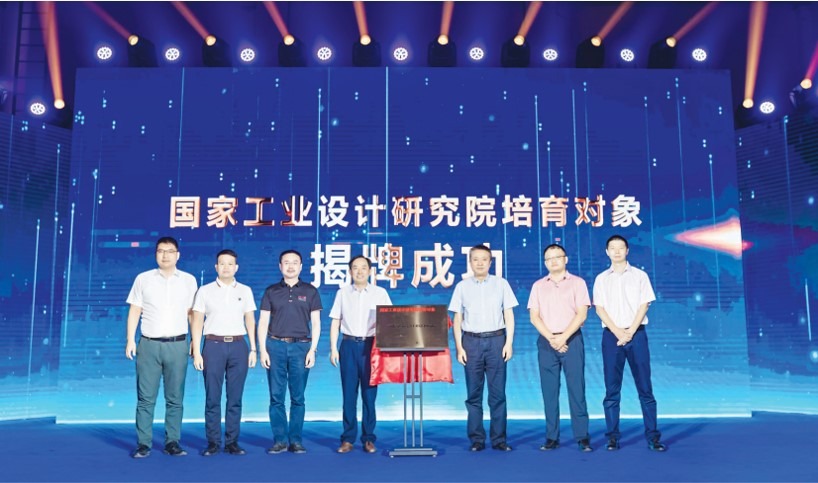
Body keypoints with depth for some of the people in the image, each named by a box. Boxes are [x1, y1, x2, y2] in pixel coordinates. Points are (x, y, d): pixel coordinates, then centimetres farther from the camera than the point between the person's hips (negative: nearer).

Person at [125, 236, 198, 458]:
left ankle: (172, 442, 11)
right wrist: (130, 340, -1)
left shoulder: (188, 280, 7)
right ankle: (143, 444, 7)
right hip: (149, 344, 0)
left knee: (175, 398, 4)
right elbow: (134, 311, 7)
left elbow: (192, 313, 8)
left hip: (177, 345, 0)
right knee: (146, 398, 1)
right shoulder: (143, 279, 7)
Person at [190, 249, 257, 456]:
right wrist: (196, 352, -3)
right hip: (213, 345, -1)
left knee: (235, 398, 4)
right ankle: (213, 443, 9)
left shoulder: (245, 291, 10)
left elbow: (250, 321, 11)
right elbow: (197, 323, 4)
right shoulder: (205, 291, 5)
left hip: (238, 346, 1)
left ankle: (232, 442, 10)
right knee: (212, 398, 1)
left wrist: (253, 349, 4)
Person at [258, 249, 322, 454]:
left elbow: (316, 323, 6)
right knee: (276, 396, 2)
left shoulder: (310, 291, 7)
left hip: (300, 346, 0)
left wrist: (312, 349, -3)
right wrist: (262, 349, -1)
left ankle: (296, 440, 10)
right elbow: (263, 322, 7)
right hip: (275, 346, 1)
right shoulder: (271, 291, 9)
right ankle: (279, 439, 10)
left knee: (298, 397, 2)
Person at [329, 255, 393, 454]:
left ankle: (369, 439, 11)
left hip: (371, 345, -1)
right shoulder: (342, 293, 8)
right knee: (349, 393, 3)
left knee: (369, 393, 3)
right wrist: (333, 348, 2)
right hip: (349, 345, 1)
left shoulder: (380, 293, 4)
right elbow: (335, 322, 8)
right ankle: (348, 438, 11)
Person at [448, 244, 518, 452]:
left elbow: (509, 315, 6)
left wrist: (509, 343, -2)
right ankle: (476, 439, 11)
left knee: (498, 393, 1)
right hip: (471, 341, 1)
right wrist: (459, 347, 0)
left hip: (496, 340, 0)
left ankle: (499, 439, 9)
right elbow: (457, 319, 7)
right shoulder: (462, 287, 7)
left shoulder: (501, 284, 6)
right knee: (473, 393, 4)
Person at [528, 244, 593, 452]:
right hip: (546, 342, 2)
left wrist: (563, 337, -12)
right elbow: (534, 317, 4)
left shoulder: (577, 283, 5)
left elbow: (581, 314, -4)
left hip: (572, 340, -2)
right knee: (549, 391, 3)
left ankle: (582, 437, 1)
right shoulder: (538, 286, 11)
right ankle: (551, 437, 7)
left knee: (576, 389, -4)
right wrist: (551, 338, -9)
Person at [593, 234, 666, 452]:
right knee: (612, 390, 2)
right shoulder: (601, 279, 9)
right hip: (611, 336, 1)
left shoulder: (639, 276, 6)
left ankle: (652, 436, 3)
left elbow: (644, 305, 0)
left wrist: (630, 332, -11)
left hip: (637, 334, -1)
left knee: (645, 388, -1)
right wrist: (618, 332, -10)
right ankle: (613, 437, 5)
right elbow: (599, 309, 2)